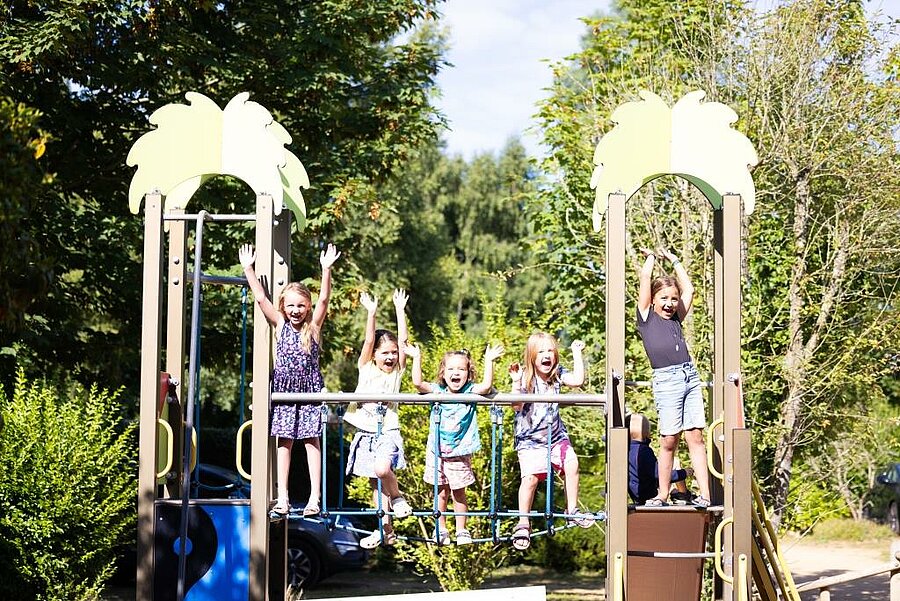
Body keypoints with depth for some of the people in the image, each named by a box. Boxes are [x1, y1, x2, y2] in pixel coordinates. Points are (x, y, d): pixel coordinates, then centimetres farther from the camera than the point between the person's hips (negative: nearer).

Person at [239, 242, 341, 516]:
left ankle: (315, 497, -1)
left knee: (311, 441, -1)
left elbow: (324, 299, -13)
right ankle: (282, 497, 5)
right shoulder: (280, 325, 3)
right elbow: (261, 298, -1)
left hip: (309, 390, -2)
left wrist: (326, 269, -24)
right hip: (283, 390, 2)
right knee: (284, 442, 3)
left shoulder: (314, 326, 0)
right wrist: (248, 269, -7)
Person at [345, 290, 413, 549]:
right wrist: (371, 313, -12)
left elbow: (403, 340, -3)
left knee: (382, 469, -29)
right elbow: (369, 340, -7)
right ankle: (385, 530, 13)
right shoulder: (366, 369, 4)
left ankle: (397, 496, 0)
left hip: (387, 432, -2)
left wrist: (400, 310, -4)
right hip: (366, 433, 2)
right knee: (375, 483, 5)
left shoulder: (397, 371, 3)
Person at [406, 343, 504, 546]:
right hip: (437, 451, 1)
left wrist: (489, 361, -26)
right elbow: (417, 383, -15)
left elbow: (487, 385, -24)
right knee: (441, 493, 10)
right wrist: (417, 358, -16)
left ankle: (461, 530, 19)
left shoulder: (470, 392, -6)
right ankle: (440, 529, 23)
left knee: (458, 492, 5)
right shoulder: (437, 391, -3)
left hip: (460, 453, -1)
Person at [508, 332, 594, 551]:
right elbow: (516, 406, -22)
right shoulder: (526, 379, -12)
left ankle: (572, 509, 0)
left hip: (556, 436, 4)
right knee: (531, 476, -19)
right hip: (530, 439, -4)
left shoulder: (557, 375, 2)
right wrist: (516, 384, -36)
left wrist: (577, 354, -9)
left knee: (571, 463, -18)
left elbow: (577, 380, -13)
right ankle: (523, 523, -4)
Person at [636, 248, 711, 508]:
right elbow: (644, 277, 4)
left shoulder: (676, 319, 19)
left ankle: (705, 494, -5)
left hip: (691, 377, 4)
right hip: (666, 380, -4)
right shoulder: (647, 317, 7)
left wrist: (673, 260, 32)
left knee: (695, 437, -1)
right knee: (669, 440, -2)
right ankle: (662, 494, 8)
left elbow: (688, 290, 26)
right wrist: (651, 257, 21)